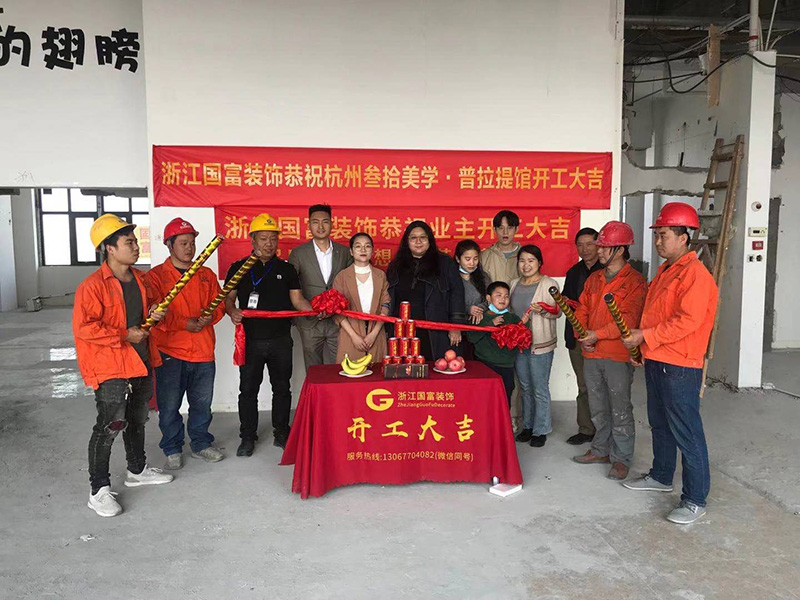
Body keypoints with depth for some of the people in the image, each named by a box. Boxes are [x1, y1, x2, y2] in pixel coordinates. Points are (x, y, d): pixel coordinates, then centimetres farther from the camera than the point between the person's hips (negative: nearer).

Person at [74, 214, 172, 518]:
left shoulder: (140, 280, 8)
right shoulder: (92, 285, -17)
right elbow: (84, 327, -22)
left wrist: (154, 314, 1)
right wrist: (124, 335, -20)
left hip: (141, 363, 8)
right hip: (110, 368, -8)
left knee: (137, 420, 21)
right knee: (109, 426, -6)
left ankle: (137, 470, 40)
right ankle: (99, 490, 7)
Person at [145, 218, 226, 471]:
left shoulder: (206, 275, 12)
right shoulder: (156, 276, -2)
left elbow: (219, 304, 10)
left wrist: (209, 317, -11)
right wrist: (185, 323, -19)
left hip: (203, 352, 4)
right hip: (170, 353, -3)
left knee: (202, 403, 13)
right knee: (169, 406, 4)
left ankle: (201, 444, 31)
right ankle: (172, 450, 22)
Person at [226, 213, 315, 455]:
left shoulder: (286, 269, 8)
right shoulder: (239, 268, 4)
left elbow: (297, 299, 4)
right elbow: (228, 298, 6)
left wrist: (314, 309, -16)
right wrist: (232, 311, -16)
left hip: (281, 339, 1)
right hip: (251, 340, -1)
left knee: (282, 388, 10)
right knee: (248, 389, 5)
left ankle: (281, 433, 25)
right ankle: (248, 437, 19)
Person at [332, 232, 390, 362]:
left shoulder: (380, 275, 9)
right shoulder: (342, 276, 3)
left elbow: (385, 305, 3)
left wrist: (374, 333, -8)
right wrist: (354, 336, -10)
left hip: (376, 336, 2)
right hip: (350, 335, -1)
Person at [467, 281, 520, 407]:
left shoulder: (513, 318, 8)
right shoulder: (481, 317, 2)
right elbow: (472, 337, -10)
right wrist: (490, 324, -16)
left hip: (505, 368, 2)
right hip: (484, 366, -2)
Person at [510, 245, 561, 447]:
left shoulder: (549, 284, -7)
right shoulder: (514, 284, 11)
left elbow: (557, 311, -9)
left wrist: (542, 310, -27)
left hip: (540, 344, -6)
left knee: (540, 389, 0)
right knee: (525, 387, 15)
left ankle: (541, 430, 12)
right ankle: (527, 426, 27)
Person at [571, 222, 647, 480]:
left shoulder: (635, 281, -10)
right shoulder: (594, 279, 12)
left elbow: (628, 319, -18)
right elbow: (582, 310, 13)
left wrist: (598, 334, -22)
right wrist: (582, 335, -4)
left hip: (618, 355, -7)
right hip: (591, 354, 7)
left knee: (620, 410, 2)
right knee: (598, 407, 17)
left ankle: (621, 459, 14)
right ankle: (601, 450, 32)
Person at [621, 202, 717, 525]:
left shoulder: (695, 274, -16)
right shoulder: (665, 271, 15)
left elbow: (687, 321, -24)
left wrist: (646, 337, -21)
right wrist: (639, 343, 10)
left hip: (680, 366, -10)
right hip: (655, 361, 10)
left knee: (686, 432, -2)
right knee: (660, 424, 21)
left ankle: (695, 500, 8)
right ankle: (661, 476, 38)